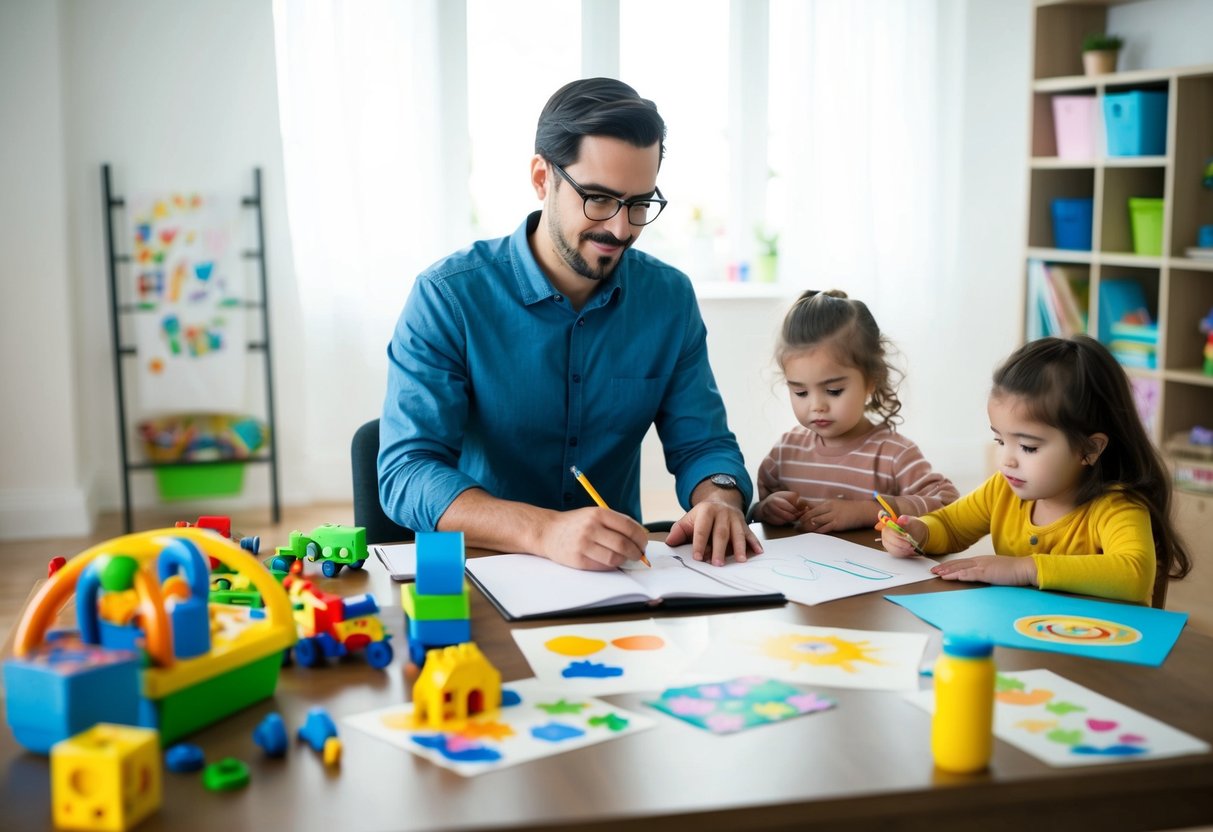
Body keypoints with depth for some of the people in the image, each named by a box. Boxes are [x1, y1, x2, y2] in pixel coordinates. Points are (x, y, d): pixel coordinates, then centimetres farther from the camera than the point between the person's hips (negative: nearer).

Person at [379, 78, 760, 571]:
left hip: (620, 572, 4)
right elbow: (407, 474, -20)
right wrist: (544, 531, -36)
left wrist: (720, 500, -19)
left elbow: (701, 444, 7)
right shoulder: (448, 297, -11)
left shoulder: (670, 298, 3)